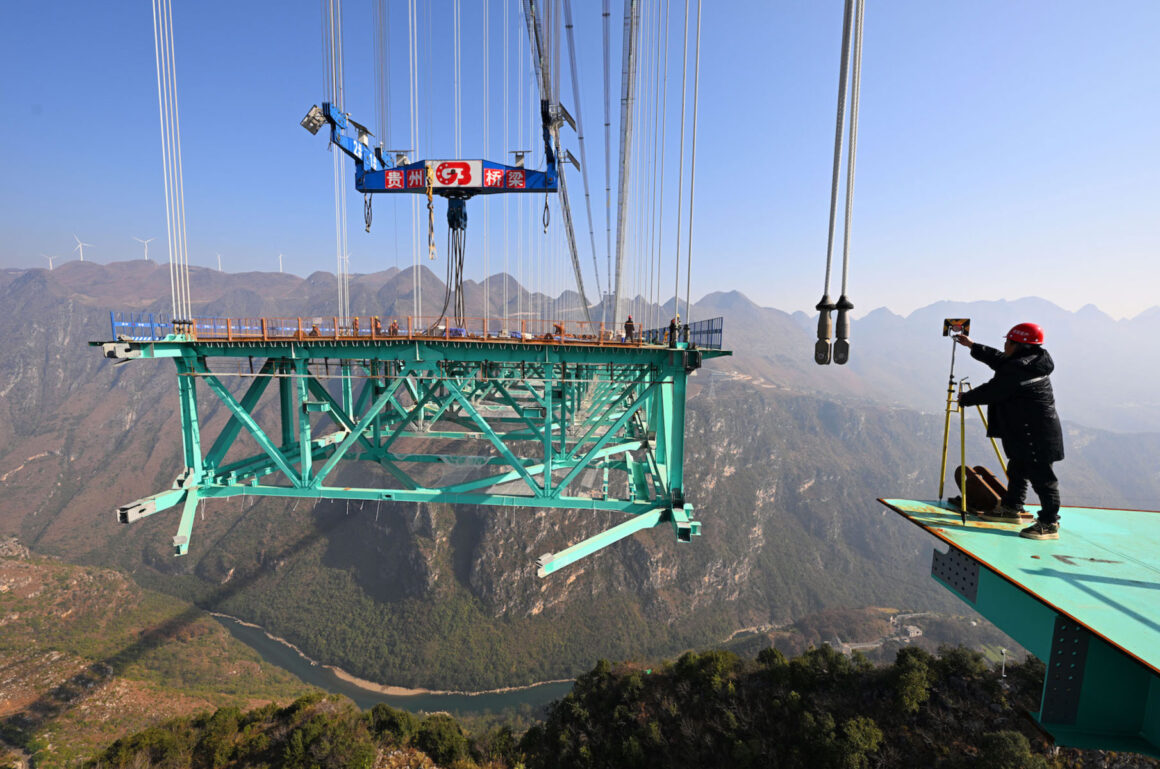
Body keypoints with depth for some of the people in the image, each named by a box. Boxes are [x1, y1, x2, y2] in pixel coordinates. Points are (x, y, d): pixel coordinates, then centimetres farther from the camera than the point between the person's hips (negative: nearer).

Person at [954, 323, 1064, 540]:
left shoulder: (1018, 370, -22)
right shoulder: (1031, 363, 11)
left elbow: (990, 392, -15)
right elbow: (997, 359, 25)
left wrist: (964, 399, 2)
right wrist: (972, 345, 32)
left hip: (1036, 436, -11)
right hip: (1026, 434, 11)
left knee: (1041, 477, -4)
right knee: (1017, 470, 21)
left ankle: (1049, 524, 3)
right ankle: (1011, 508, 35)